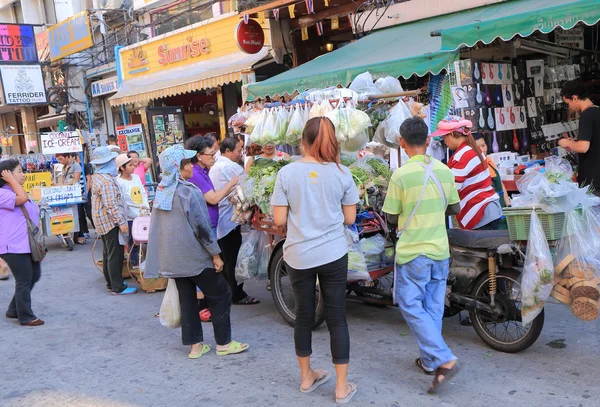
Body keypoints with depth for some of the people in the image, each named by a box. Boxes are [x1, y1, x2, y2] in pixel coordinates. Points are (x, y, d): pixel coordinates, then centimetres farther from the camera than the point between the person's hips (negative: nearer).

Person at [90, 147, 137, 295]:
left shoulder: (97, 177, 10)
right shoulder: (107, 180, -21)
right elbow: (111, 205, -25)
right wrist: (121, 222, -21)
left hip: (102, 221, 10)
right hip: (110, 221, -10)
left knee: (108, 253, 16)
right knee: (116, 254, -5)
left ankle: (111, 283, 26)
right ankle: (117, 287, -1)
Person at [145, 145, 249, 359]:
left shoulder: (162, 191, 5)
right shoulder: (189, 192, -19)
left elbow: (159, 226, 13)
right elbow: (201, 227, -18)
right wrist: (215, 254, -11)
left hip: (172, 257, 8)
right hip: (193, 256, -7)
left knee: (187, 298, 13)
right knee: (221, 295, 5)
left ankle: (195, 345, 18)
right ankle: (223, 343, 10)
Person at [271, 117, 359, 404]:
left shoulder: (286, 173, -6)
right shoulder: (341, 173, -4)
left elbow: (279, 219, -6)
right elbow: (349, 218, 1)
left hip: (298, 256, 1)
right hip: (333, 254, 0)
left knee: (303, 316, 15)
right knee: (336, 318, 8)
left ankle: (307, 377, 32)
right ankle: (342, 387, 16)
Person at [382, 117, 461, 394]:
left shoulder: (401, 175, -16)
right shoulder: (445, 171, 0)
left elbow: (392, 218, -7)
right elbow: (455, 209, 11)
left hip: (413, 253, -6)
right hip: (440, 251, 6)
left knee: (412, 307, 3)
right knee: (433, 307, 16)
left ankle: (444, 360, -6)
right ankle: (430, 360, 26)